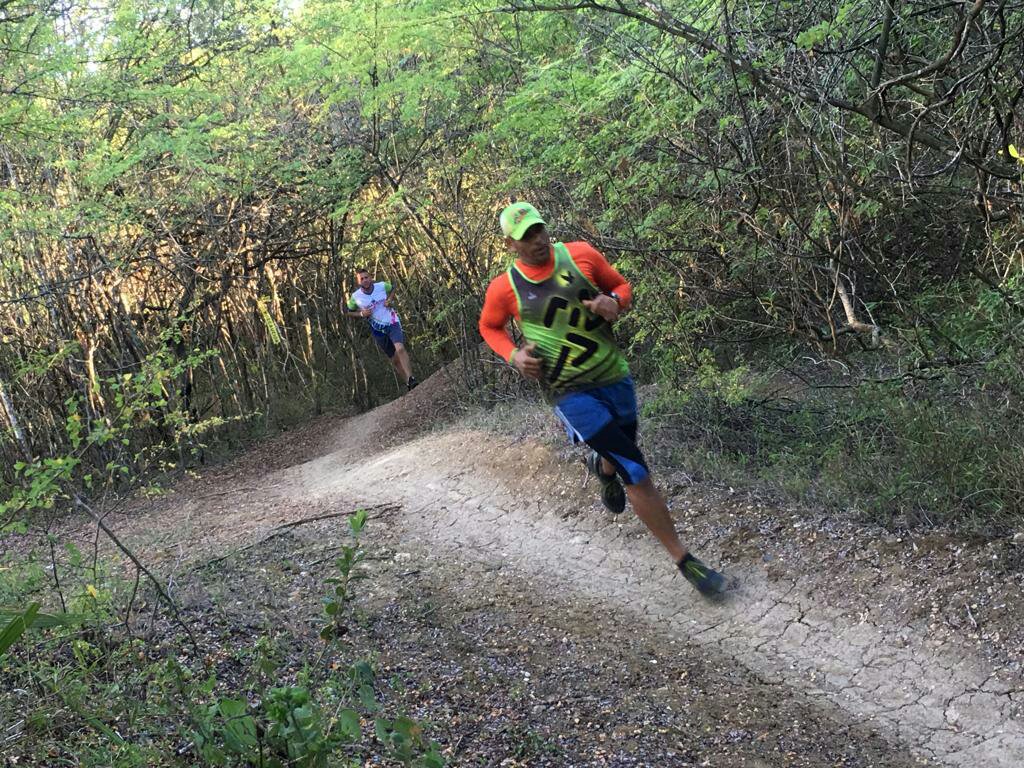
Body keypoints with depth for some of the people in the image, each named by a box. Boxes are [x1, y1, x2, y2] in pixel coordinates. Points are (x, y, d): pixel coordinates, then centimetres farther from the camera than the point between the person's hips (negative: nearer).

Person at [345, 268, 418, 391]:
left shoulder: (382, 286, -8)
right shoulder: (355, 297, -8)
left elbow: (393, 289, 15)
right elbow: (348, 312, 7)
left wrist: (389, 300, -4)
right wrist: (361, 314, -12)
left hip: (392, 323, -1)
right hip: (378, 329, 1)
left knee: (400, 349, -27)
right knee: (395, 360, 6)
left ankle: (411, 380, -33)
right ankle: (409, 386, 17)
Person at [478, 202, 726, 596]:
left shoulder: (580, 255, -6)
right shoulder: (504, 289, -9)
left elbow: (622, 285, 8)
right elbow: (489, 327, 12)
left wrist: (614, 302, -15)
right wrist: (513, 355, -7)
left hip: (615, 378, 4)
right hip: (572, 394, -3)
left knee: (619, 457, 24)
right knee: (637, 474, -12)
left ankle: (602, 468, 64)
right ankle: (684, 560, -1)